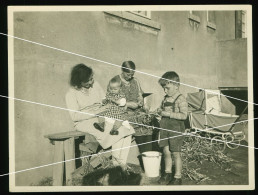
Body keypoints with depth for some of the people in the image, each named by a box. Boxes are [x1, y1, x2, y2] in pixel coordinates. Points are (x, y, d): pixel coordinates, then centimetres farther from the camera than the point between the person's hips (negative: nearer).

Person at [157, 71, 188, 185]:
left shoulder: (180, 99, -12)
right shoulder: (166, 98, 10)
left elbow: (184, 115, -20)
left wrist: (169, 114, -22)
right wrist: (160, 111, 3)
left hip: (176, 128, -7)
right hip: (165, 127, 7)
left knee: (176, 153, 2)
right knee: (166, 152, 12)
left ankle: (178, 177, 13)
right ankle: (167, 173, 28)